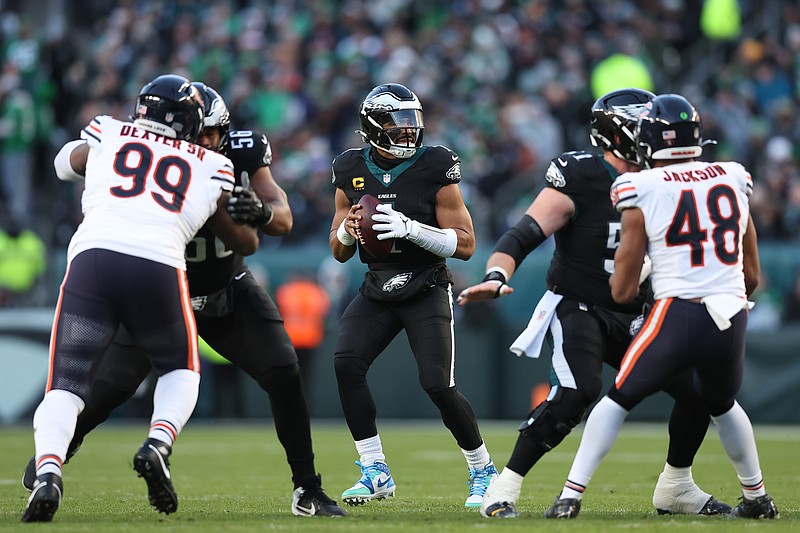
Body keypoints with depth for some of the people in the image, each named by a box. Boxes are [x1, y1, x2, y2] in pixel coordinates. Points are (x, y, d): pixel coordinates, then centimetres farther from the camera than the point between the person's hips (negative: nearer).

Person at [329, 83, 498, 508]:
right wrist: (347, 231, -13)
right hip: (378, 289, 4)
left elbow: (465, 245, -11)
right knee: (346, 362, -18)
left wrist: (411, 229, -25)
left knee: (438, 384, -14)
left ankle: (483, 470, 9)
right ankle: (375, 473, -8)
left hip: (427, 290, -4)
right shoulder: (351, 171, 2)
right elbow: (339, 253, 11)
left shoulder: (434, 169, -10)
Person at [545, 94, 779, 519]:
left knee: (618, 400, 12)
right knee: (722, 406, 31)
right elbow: (752, 275, 17)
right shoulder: (734, 179, 10)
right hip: (733, 316, 4)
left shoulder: (642, 190, -2)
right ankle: (757, 498, 37)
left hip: (678, 314, -4)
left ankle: (570, 496, 5)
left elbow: (622, 291, 4)